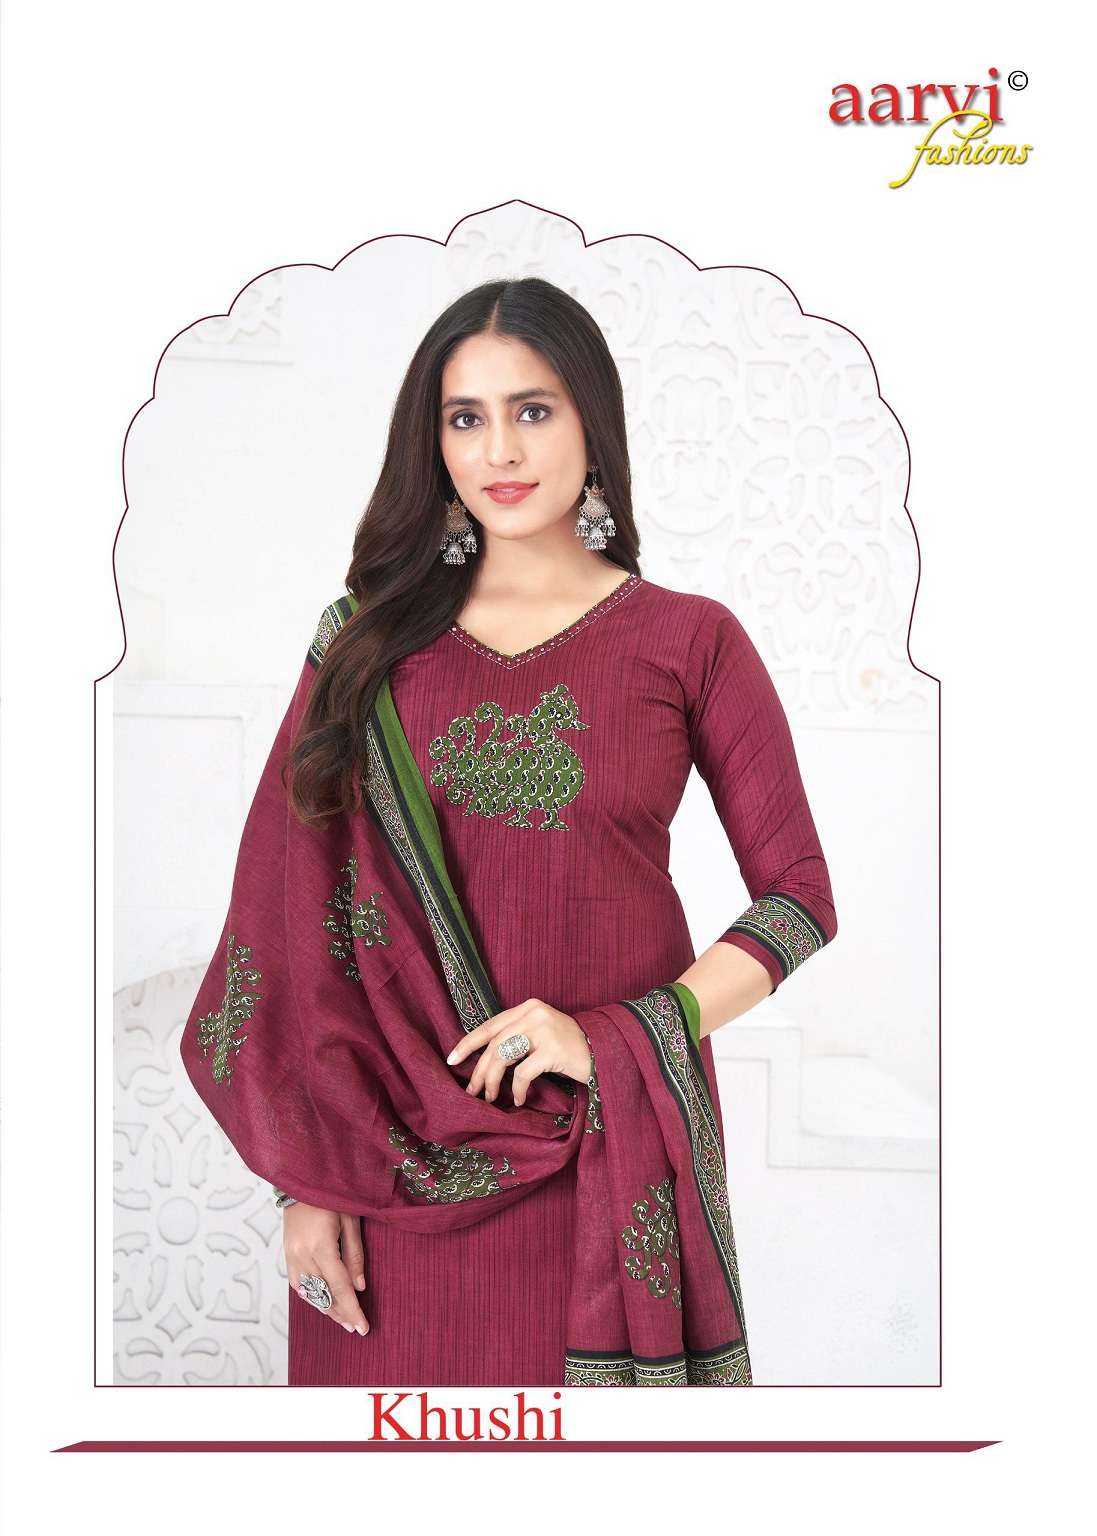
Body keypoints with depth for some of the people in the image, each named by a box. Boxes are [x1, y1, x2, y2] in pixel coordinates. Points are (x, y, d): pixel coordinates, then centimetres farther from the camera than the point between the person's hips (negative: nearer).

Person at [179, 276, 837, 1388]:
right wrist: (308, 1179, -5)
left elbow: (800, 897, -1)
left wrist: (614, 1038, -14)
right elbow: (294, 909, 1)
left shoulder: (690, 641, 0)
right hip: (400, 1155, 1)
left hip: (613, 1143, -1)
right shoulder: (372, 639, 4)